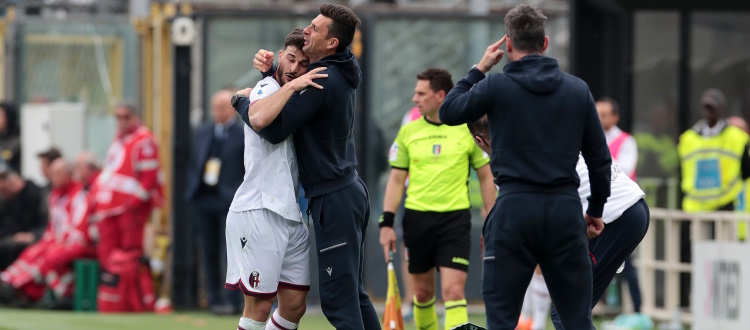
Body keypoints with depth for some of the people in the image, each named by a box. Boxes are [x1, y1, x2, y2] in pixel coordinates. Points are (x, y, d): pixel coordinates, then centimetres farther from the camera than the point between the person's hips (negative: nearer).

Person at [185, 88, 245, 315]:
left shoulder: (245, 134, -2)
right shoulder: (203, 133, 15)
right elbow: (193, 163, 20)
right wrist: (193, 188, 7)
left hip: (230, 201, -6)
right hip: (204, 200, 6)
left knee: (230, 252, -9)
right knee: (209, 252, 7)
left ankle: (233, 300, -6)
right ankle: (214, 298, 13)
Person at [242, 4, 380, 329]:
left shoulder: (321, 83, -19)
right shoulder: (339, 74, 10)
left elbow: (265, 123, -20)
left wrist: (240, 101, -1)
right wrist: (270, 67, 7)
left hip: (334, 200, -10)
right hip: (349, 190, 10)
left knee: (338, 299, -9)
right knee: (353, 293, 14)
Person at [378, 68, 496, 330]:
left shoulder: (468, 129, -1)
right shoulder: (408, 132, 6)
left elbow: (486, 177, 5)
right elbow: (396, 179, 8)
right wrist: (387, 223, 0)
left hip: (455, 219, -3)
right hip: (417, 218, 3)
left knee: (453, 291, -14)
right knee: (423, 291, 10)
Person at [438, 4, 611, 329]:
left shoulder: (496, 86, -5)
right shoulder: (578, 89, 5)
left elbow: (448, 112, 11)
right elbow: (599, 158, 9)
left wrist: (478, 69, 17)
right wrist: (596, 209, 22)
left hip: (514, 208, -2)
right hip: (565, 209, 2)